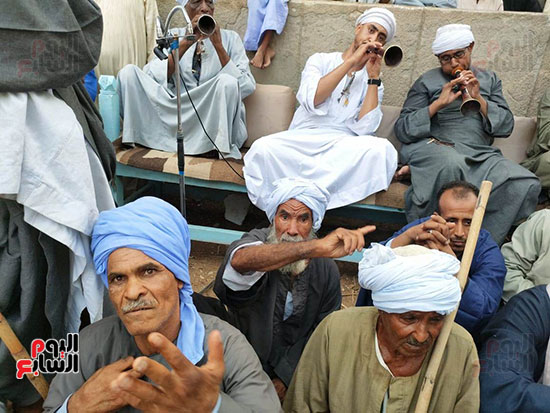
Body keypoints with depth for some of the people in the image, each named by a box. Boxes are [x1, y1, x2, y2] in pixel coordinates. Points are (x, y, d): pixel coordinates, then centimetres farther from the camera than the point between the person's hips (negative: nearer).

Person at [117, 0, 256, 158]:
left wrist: (218, 45, -12)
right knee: (129, 72, -11)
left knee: (227, 81, -31)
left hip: (215, 119, -2)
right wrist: (185, 44, -11)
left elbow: (246, 88, -8)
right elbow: (152, 79, -4)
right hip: (175, 114, 2)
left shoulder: (230, 38, 8)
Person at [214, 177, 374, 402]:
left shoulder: (326, 269, -7)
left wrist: (284, 378, -6)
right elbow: (241, 260, -46)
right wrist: (316, 247, -55)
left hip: (292, 370, 2)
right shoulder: (257, 241, -19)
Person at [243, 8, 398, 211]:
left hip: (344, 146, 2)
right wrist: (351, 61, -7)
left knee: (382, 149, -31)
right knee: (263, 147, -32)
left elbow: (364, 128, -3)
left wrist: (374, 77, -1)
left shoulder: (373, 82, 16)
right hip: (302, 139, -1)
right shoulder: (321, 60, 13)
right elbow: (311, 100, -10)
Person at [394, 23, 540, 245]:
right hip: (434, 147, -3)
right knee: (453, 164, -41)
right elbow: (402, 130, 3)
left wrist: (479, 99, -1)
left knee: (526, 185, -24)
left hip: (481, 153, 4)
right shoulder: (427, 82, 14)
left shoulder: (489, 79, 24)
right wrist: (438, 104, -8)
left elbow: (506, 127, 13)